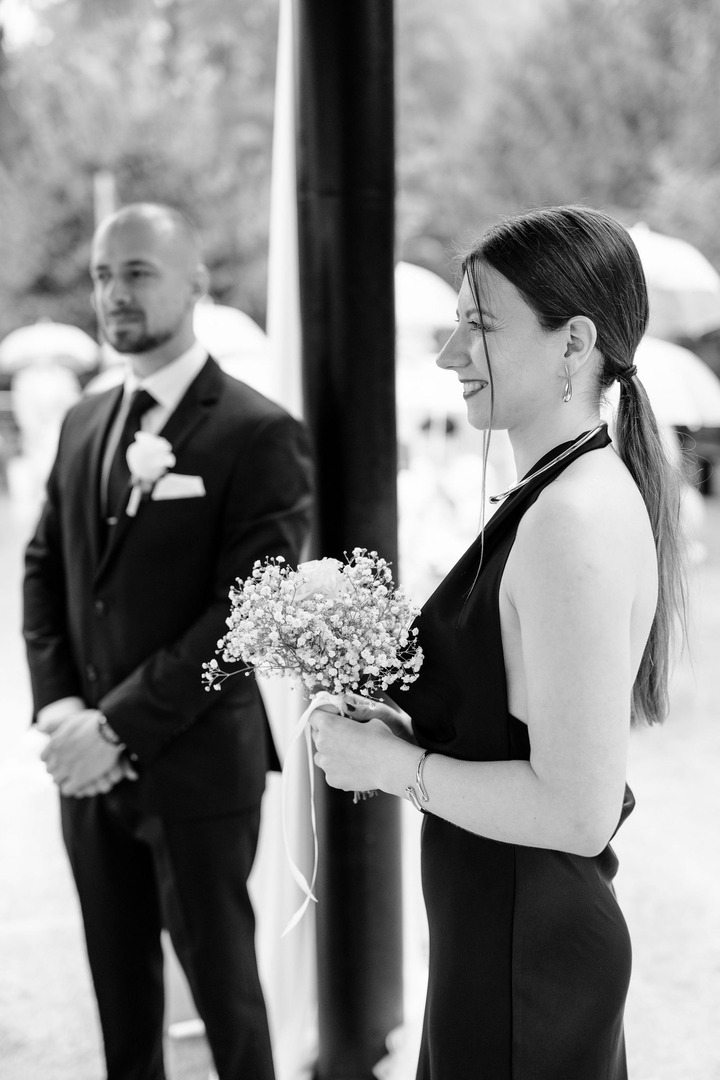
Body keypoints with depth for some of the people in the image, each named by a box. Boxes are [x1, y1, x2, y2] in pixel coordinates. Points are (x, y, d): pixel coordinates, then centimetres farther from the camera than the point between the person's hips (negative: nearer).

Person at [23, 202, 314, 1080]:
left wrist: (119, 724, -18)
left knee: (222, 980, 9)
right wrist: (57, 705, -4)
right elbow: (44, 570, 11)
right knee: (120, 983, 18)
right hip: (90, 764, 6)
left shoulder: (260, 434, -12)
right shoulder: (83, 423, 10)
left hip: (197, 763, -6)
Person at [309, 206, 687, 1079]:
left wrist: (393, 763, -17)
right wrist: (413, 725, 2)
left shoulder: (576, 519, -25)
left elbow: (576, 811, -26)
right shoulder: (580, 489, 4)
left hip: (522, 946, -9)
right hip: (519, 920, 9)